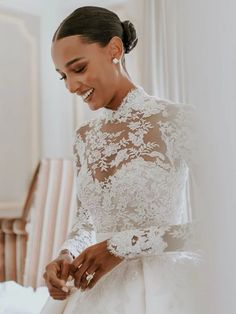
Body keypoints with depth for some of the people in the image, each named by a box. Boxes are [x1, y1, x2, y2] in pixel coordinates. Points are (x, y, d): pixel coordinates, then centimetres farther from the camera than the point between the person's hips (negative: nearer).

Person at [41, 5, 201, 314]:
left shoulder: (180, 119, -11)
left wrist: (123, 246, -20)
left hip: (159, 287, -5)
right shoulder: (85, 136, 7)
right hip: (94, 288, 5)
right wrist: (65, 256, -6)